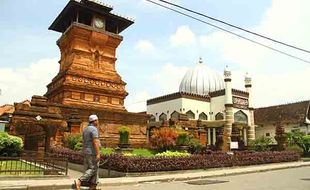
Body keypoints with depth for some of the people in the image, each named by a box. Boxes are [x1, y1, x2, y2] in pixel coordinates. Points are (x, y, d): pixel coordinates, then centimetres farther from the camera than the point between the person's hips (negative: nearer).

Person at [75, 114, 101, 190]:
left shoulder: (85, 129, 14)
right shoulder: (94, 129, -14)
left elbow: (84, 142, 16)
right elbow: (95, 142, -22)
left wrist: (84, 152, 22)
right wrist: (98, 153, -24)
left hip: (86, 152, 9)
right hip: (92, 152, -9)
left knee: (88, 169, 10)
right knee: (93, 169, -4)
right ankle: (79, 181, -15)